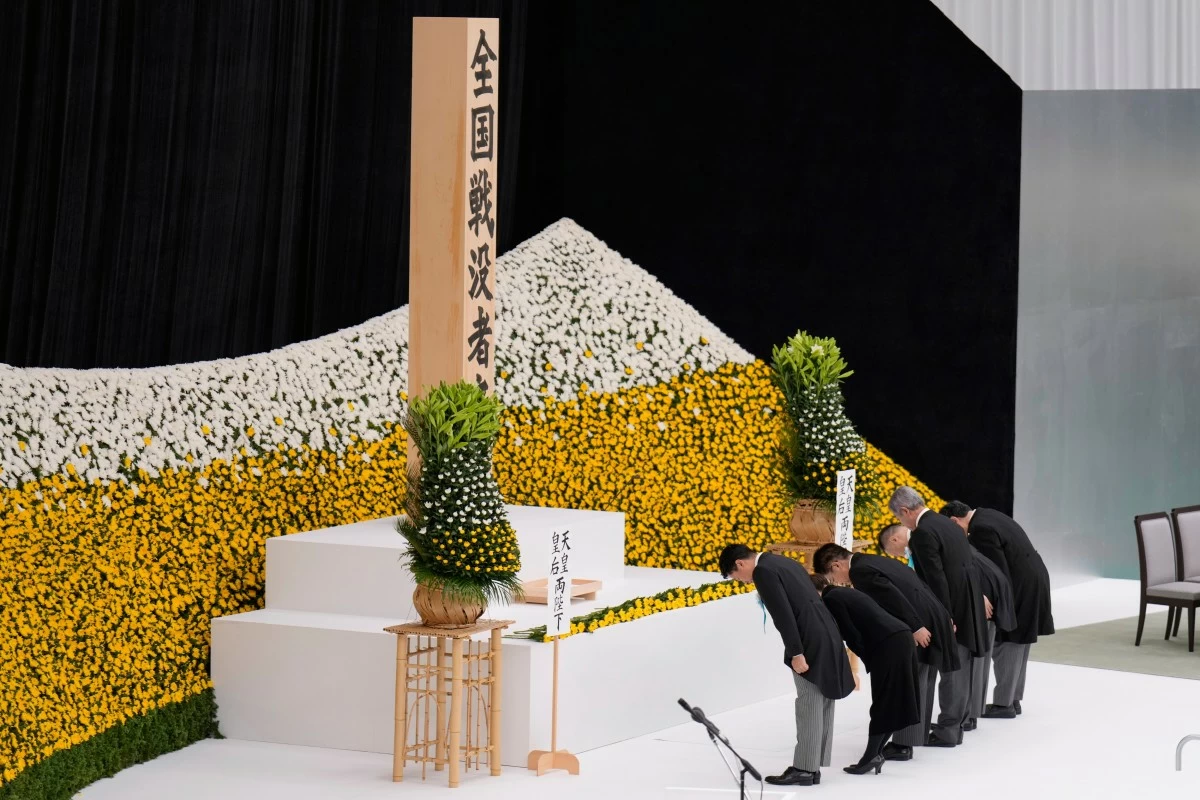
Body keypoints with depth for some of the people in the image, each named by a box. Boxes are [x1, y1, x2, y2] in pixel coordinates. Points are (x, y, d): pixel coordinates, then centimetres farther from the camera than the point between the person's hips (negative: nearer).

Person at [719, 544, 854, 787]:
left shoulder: (763, 571, -9)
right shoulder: (784, 563, 20)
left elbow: (783, 614, -17)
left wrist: (796, 653, -16)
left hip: (811, 644, -9)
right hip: (826, 638, 9)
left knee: (808, 708, -4)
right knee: (819, 707, 10)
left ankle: (804, 769, -1)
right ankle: (812, 767, 15)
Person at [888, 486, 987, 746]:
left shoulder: (923, 533, -16)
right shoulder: (945, 522, 13)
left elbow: (936, 578, -21)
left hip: (953, 605, -9)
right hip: (968, 603, 9)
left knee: (951, 667, -2)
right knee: (960, 664, 17)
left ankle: (948, 730, 4)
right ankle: (958, 720, 27)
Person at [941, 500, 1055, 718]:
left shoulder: (981, 530, -21)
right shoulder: (987, 516, 10)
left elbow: (999, 571, -22)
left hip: (1020, 586, -10)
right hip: (1031, 582, 10)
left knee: (1005, 646, -3)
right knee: (1016, 644, 16)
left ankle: (1003, 704, 3)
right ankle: (1013, 699, 23)